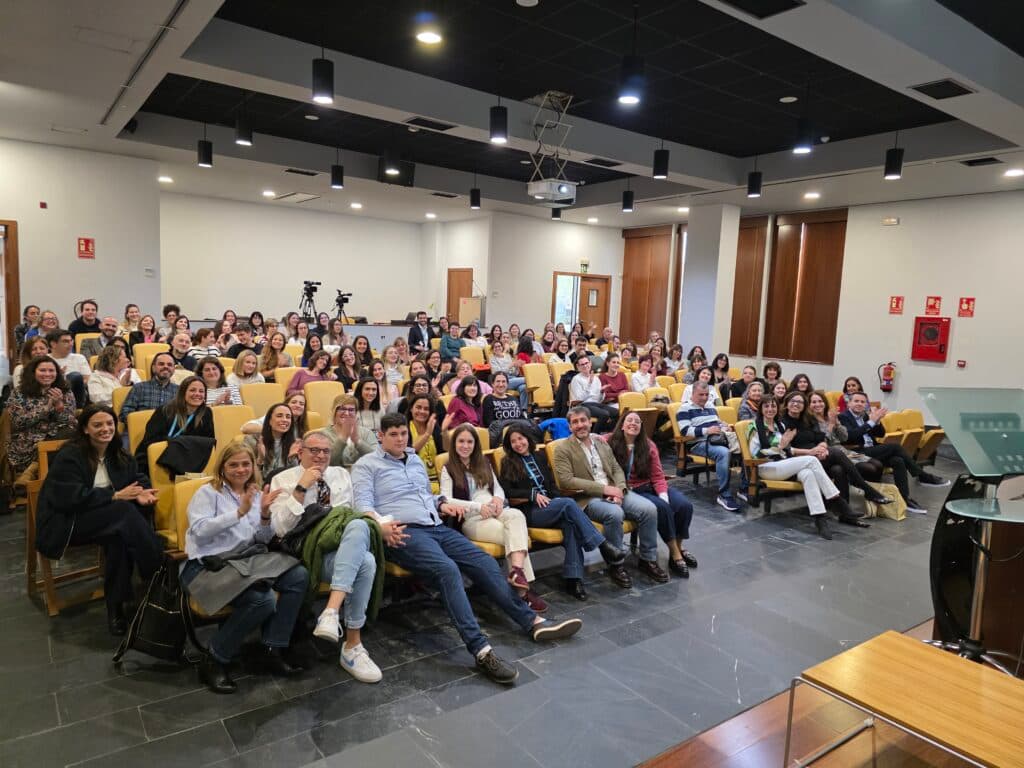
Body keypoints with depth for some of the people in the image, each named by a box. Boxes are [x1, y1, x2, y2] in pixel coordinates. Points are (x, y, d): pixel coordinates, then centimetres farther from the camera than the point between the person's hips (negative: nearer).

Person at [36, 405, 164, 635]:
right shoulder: (69, 456, -11)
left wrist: (141, 493, -15)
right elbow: (71, 498, -20)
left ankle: (116, 606, -24)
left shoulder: (119, 455, 9)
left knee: (119, 537, -33)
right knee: (125, 511, -32)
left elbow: (139, 478, 10)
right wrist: (116, 495, -23)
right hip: (66, 522, -5)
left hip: (106, 520, 5)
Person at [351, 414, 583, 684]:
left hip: (437, 527, 7)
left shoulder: (416, 460, 25)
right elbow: (363, 505, -6)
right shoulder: (366, 465, 5)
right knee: (447, 569, -33)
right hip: (404, 532, -7)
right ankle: (481, 650, -40)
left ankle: (533, 621, -10)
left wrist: (441, 503, 11)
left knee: (485, 562, -11)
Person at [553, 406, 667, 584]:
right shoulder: (563, 449, -2)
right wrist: (604, 489, -17)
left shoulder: (602, 443, 18)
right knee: (615, 513, -35)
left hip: (613, 492, 6)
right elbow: (566, 481, -13)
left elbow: (617, 470, 15)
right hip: (588, 498, -6)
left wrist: (619, 489, -9)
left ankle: (648, 559, 2)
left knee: (649, 509, -16)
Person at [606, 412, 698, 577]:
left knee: (685, 505, -16)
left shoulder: (648, 445, 6)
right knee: (661, 508, -30)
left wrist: (663, 495, -14)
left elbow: (657, 476, 3)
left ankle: (678, 548, 6)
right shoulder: (611, 443, -6)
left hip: (650, 487, 5)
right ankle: (675, 556, -16)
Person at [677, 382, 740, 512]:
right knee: (723, 453, -37)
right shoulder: (685, 409, -1)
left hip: (718, 440, 8)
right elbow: (685, 431, -13)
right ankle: (724, 495, -30)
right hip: (699, 443, -8)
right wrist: (707, 430, -21)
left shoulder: (710, 407, 24)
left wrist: (726, 427, 7)